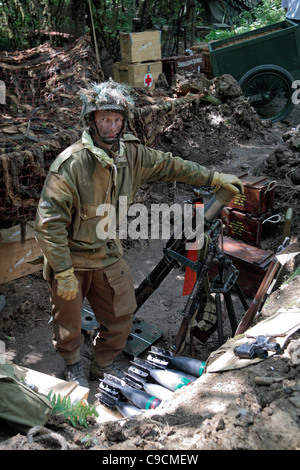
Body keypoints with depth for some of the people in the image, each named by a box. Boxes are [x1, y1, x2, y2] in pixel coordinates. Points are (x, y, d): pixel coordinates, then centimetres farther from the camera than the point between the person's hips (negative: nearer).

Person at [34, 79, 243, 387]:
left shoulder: (131, 153, -7)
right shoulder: (71, 163, -26)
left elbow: (169, 166, 8)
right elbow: (49, 222, -24)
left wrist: (215, 178, 9)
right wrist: (63, 273, -23)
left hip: (108, 255, 5)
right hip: (71, 258, -5)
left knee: (121, 317, 13)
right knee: (69, 322, 14)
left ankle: (104, 366, 41)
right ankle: (73, 365, 46)